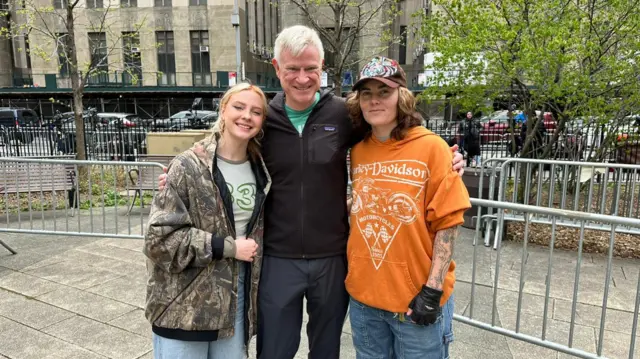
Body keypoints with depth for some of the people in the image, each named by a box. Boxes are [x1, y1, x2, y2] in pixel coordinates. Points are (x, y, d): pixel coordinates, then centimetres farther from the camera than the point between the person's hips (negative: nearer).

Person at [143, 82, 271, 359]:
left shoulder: (260, 170, 3)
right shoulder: (189, 167, -13)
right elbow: (159, 238, -17)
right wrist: (227, 247, -17)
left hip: (236, 297, 5)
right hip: (185, 304, -4)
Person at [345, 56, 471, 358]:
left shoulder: (431, 147, -11)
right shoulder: (357, 151, 2)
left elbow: (447, 223, -11)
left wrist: (433, 290, -14)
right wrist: (353, 273, 9)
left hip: (417, 298, -4)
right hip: (363, 295, 4)